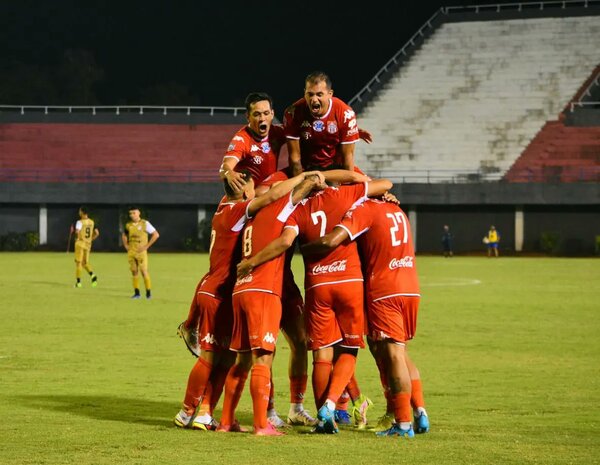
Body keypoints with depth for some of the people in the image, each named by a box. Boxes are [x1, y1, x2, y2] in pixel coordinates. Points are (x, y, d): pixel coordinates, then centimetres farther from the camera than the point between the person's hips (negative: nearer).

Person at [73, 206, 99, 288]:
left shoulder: (80, 222, -11)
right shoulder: (92, 222, 8)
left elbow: (77, 231, -26)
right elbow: (96, 233, 12)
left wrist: (76, 238, -6)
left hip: (80, 243, -6)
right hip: (88, 244, 6)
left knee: (78, 262, 1)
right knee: (85, 263, 14)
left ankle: (78, 281, 1)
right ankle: (92, 275, -10)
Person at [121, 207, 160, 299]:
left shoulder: (145, 224, -6)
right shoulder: (128, 225, 9)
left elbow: (156, 235, -6)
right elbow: (124, 235, 28)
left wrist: (146, 246, -9)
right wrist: (126, 245, 12)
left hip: (141, 252, -5)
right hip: (131, 252, 5)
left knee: (144, 271, -7)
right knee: (134, 272, 5)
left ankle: (148, 292, 0)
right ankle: (136, 293, 10)